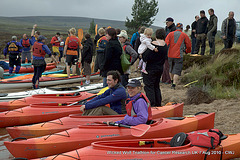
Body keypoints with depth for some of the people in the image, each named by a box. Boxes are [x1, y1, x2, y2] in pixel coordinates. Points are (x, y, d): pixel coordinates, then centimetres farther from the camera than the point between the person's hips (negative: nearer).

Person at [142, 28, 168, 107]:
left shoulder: (153, 44, -19)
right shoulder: (165, 46, 2)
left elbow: (146, 58, -21)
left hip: (150, 69, -7)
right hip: (160, 68, 7)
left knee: (149, 86, -1)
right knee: (156, 86, 19)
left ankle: (151, 105, -6)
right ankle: (158, 104, 22)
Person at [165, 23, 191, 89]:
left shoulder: (170, 34, 5)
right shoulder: (184, 35, 1)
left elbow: (166, 43, -5)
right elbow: (189, 45, 5)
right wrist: (187, 51, 24)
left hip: (170, 55, 3)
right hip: (179, 55, -3)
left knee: (171, 68, 23)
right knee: (177, 70, -1)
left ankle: (172, 81, 38)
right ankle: (174, 84, -11)